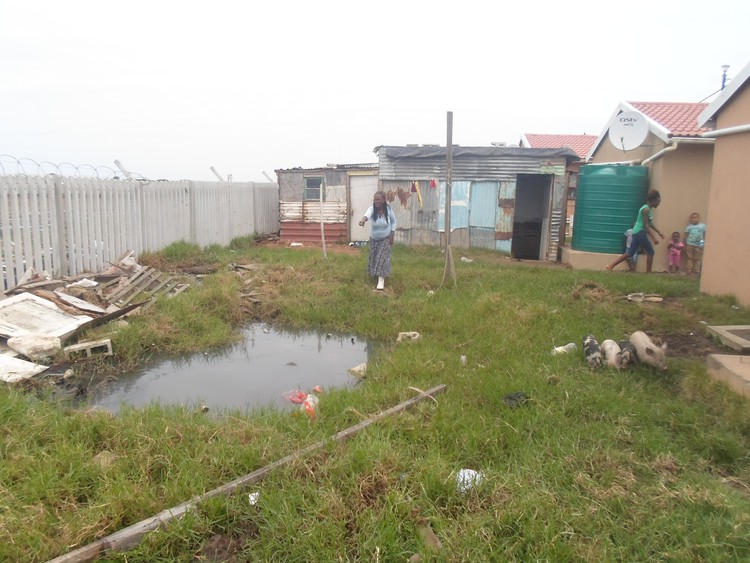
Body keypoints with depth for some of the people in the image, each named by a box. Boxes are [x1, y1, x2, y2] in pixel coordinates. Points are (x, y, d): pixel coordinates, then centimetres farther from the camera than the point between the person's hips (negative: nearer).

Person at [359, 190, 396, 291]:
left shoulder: (388, 209, -19)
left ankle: (381, 280, -9)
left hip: (385, 239, -1)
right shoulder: (372, 209, -24)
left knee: (382, 258, -8)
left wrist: (391, 235, -7)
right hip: (374, 239, 1)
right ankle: (374, 274, 40)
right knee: (374, 257, 13)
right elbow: (367, 213, -50)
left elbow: (393, 222, -2)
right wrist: (363, 219, -73)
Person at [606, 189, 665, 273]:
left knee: (630, 253, 9)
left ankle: (611, 265, 5)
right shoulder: (646, 209, -15)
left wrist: (659, 232, 26)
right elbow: (646, 226, -18)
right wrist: (654, 237, -19)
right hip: (640, 232, -10)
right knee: (650, 252, -1)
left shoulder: (648, 209, 15)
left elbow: (650, 223, 24)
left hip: (637, 232, 10)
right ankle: (648, 272, 5)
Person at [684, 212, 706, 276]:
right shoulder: (688, 227, 4)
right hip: (690, 244, 0)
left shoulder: (703, 226, 3)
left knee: (697, 259, 5)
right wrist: (685, 245, 3)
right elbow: (686, 237, 6)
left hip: (699, 245, 0)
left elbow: (704, 235, 5)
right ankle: (689, 271, 9)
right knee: (690, 258, 5)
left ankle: (696, 272, 10)